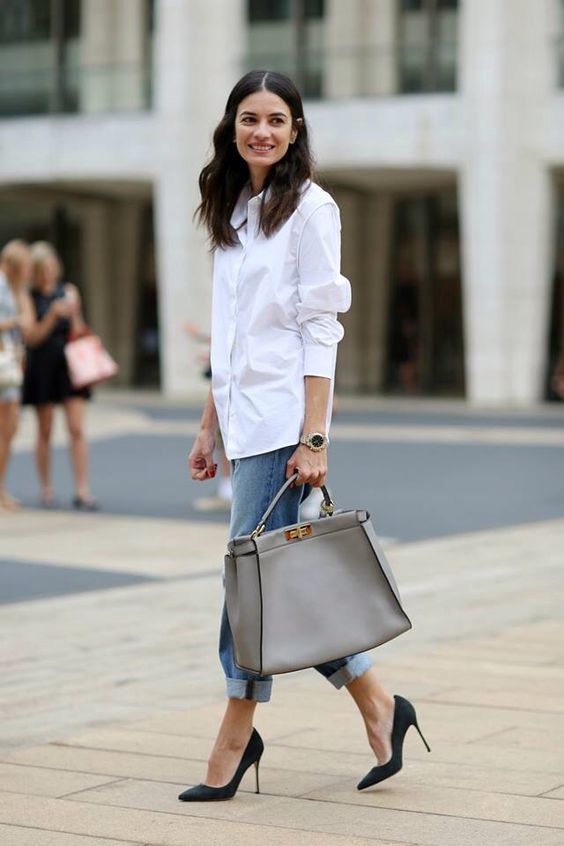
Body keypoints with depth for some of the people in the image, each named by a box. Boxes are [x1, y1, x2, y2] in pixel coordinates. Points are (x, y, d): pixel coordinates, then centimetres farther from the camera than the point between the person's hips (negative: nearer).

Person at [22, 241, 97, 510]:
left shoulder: (68, 291, 8)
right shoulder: (28, 297, 0)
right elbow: (31, 337, -7)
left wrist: (74, 314, -6)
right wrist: (53, 314, -18)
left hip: (70, 365, 2)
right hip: (42, 367, -2)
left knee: (77, 429, -6)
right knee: (44, 432, 6)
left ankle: (82, 491, -7)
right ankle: (46, 489, 15)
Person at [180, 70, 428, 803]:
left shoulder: (309, 208, -6)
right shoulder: (232, 212, 16)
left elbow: (320, 330, -11)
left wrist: (315, 439, -17)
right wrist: (209, 427, 16)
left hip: (282, 420, -8)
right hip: (244, 422, 8)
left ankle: (235, 737, 4)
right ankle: (377, 708, 18)